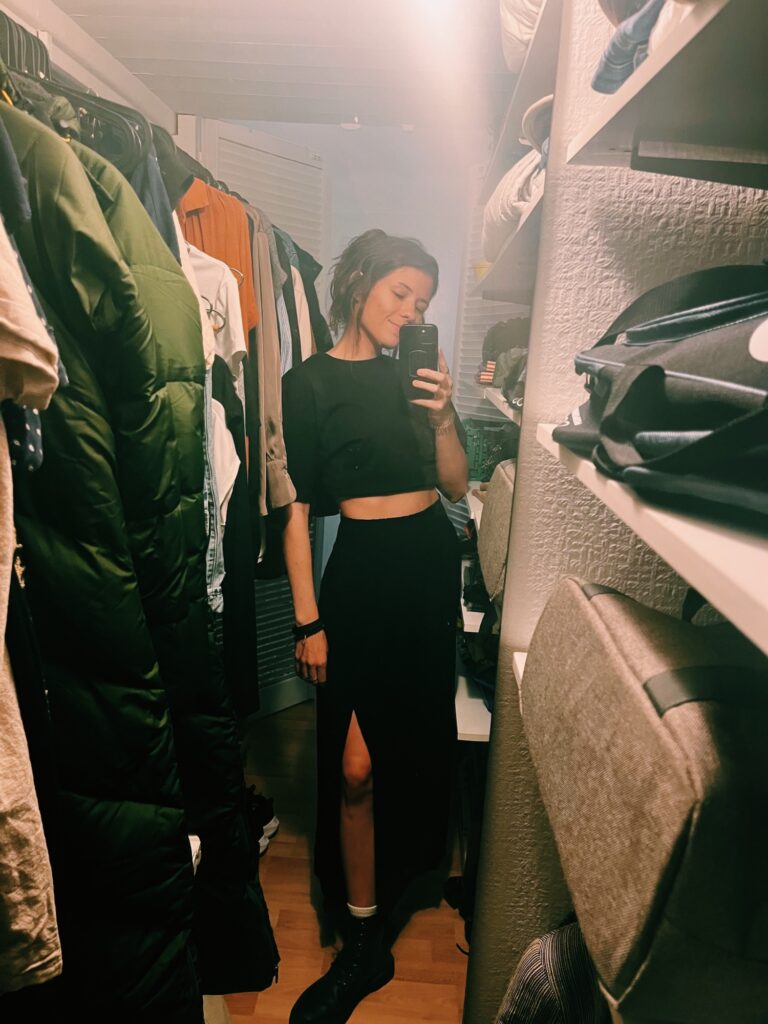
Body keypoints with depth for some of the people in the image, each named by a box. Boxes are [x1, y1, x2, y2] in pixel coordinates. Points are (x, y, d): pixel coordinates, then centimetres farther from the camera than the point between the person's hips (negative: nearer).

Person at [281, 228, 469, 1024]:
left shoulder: (419, 373, 8)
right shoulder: (310, 382, -4)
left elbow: (456, 485, 8)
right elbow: (294, 509, -7)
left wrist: (442, 413, -9)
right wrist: (308, 621, -10)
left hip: (433, 561, 5)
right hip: (363, 568, -4)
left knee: (419, 734, 17)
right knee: (357, 762, -4)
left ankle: (410, 865, 45)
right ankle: (364, 942, 17)